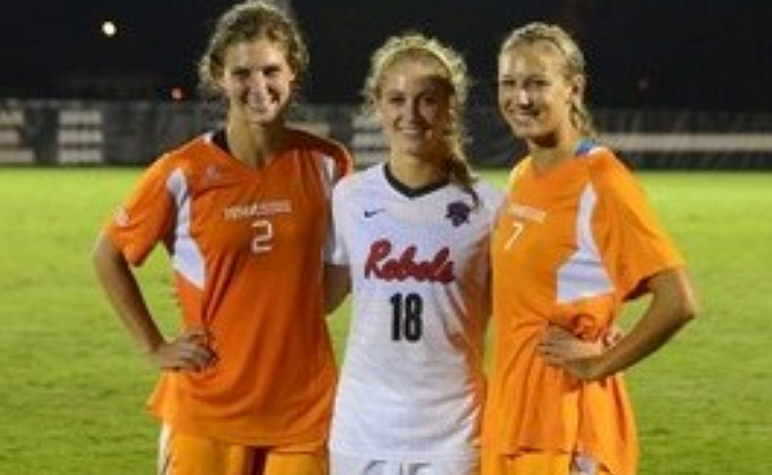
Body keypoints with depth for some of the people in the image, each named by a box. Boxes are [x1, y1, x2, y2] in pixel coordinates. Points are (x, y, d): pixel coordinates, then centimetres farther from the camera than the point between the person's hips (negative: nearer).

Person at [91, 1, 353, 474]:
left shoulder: (326, 165, -1)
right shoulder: (182, 174, -7)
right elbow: (109, 255, 6)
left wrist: (295, 318, 4)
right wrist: (155, 347, 2)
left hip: (302, 404, 2)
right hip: (208, 404, -2)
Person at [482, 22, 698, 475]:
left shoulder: (601, 184, -14)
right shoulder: (522, 178, 10)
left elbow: (677, 302, -21)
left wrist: (599, 365, -13)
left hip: (566, 420, -8)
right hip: (509, 413, 8)